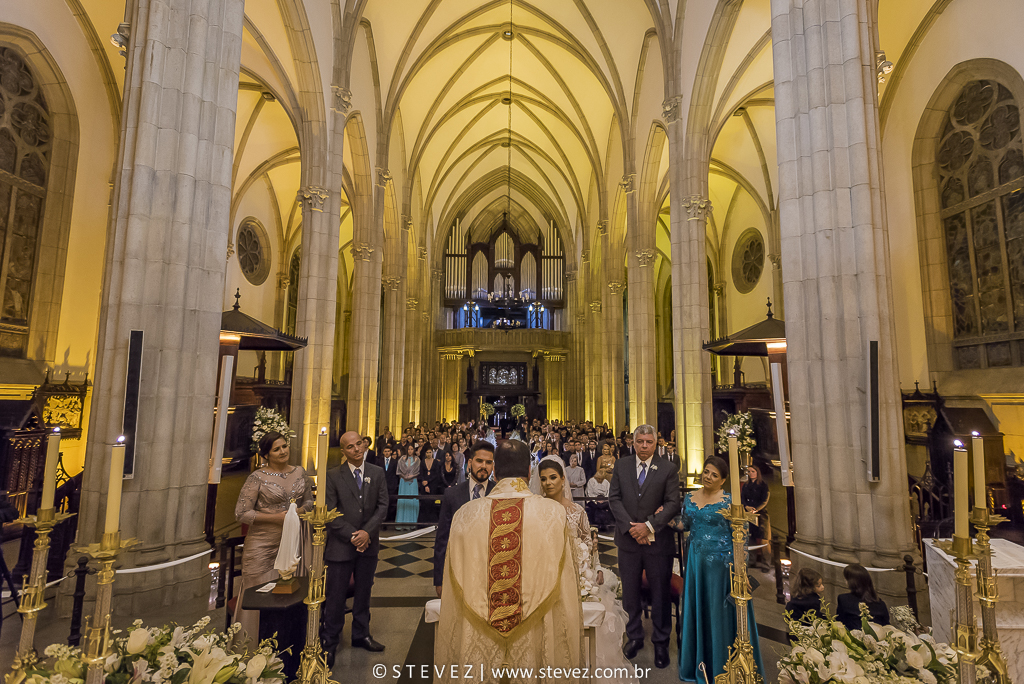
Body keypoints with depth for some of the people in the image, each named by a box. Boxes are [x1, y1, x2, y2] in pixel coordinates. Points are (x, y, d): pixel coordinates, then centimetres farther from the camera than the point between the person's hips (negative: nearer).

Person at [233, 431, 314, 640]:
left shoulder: (299, 472, 4)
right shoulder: (257, 477, -10)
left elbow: (309, 500, 13)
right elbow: (241, 513, -10)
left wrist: (300, 510, -9)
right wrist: (276, 517, -16)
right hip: (263, 544, -4)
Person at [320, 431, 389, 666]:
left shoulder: (377, 473, 1)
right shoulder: (333, 476, -6)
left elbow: (383, 505, -1)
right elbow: (330, 512, -9)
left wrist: (367, 532, -12)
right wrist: (352, 535, -14)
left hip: (369, 543, 3)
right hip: (341, 545, -3)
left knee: (363, 592, 17)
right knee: (335, 596, 5)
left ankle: (361, 635, 34)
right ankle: (329, 643, 22)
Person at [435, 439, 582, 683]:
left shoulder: (464, 514, -8)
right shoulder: (555, 514, -12)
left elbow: (451, 598, 0)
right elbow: (566, 591, -7)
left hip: (477, 647, 2)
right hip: (535, 643, -1)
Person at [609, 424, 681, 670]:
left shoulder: (668, 469, -5)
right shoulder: (621, 465, 2)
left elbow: (673, 503, -9)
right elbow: (614, 498, -2)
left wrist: (649, 525, -18)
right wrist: (630, 527, -13)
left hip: (658, 541, -2)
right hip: (628, 539, 2)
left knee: (660, 593, 12)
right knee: (630, 592, 15)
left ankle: (661, 642, 30)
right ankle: (634, 636, 35)